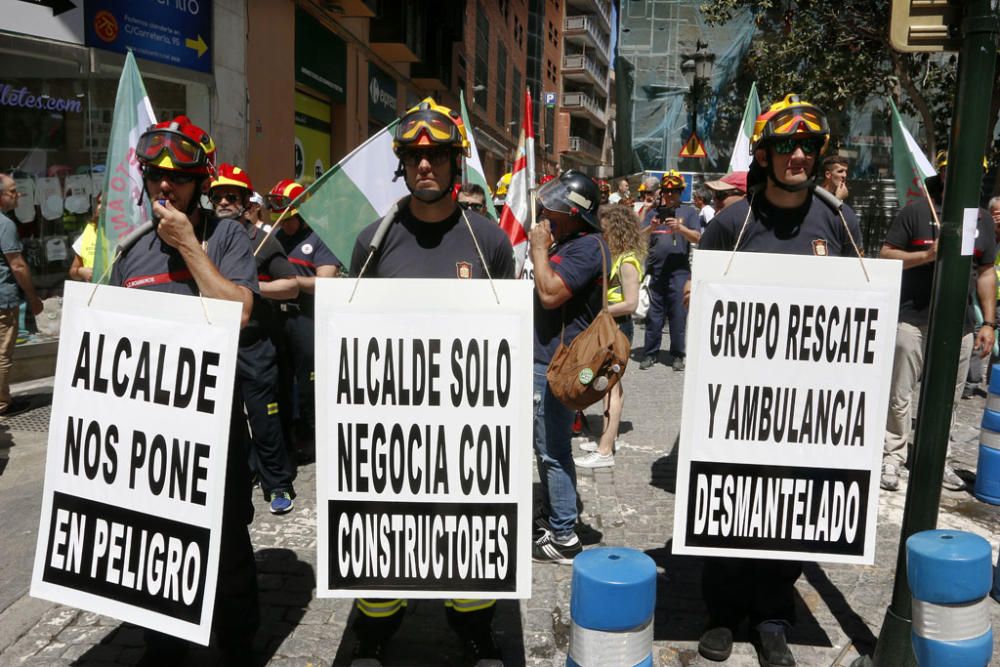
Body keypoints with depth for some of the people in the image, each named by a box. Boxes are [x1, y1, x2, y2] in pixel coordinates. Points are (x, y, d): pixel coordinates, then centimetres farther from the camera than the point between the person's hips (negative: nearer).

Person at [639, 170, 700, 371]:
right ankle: (650, 354, 10)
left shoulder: (689, 212, 10)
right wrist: (651, 228, -12)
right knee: (654, 314, 4)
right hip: (655, 270, 2)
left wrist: (680, 228, -17)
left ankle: (677, 355, 9)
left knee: (678, 315, 0)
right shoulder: (653, 212, 15)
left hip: (679, 271, -2)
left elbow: (697, 237, -1)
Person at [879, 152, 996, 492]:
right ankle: (892, 457, 11)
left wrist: (988, 323, 10)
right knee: (900, 394, 0)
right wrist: (927, 254, -18)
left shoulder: (982, 219, 13)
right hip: (913, 320, -4)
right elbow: (885, 256, -2)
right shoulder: (916, 211, 0)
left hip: (960, 325, 4)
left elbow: (986, 273, 15)